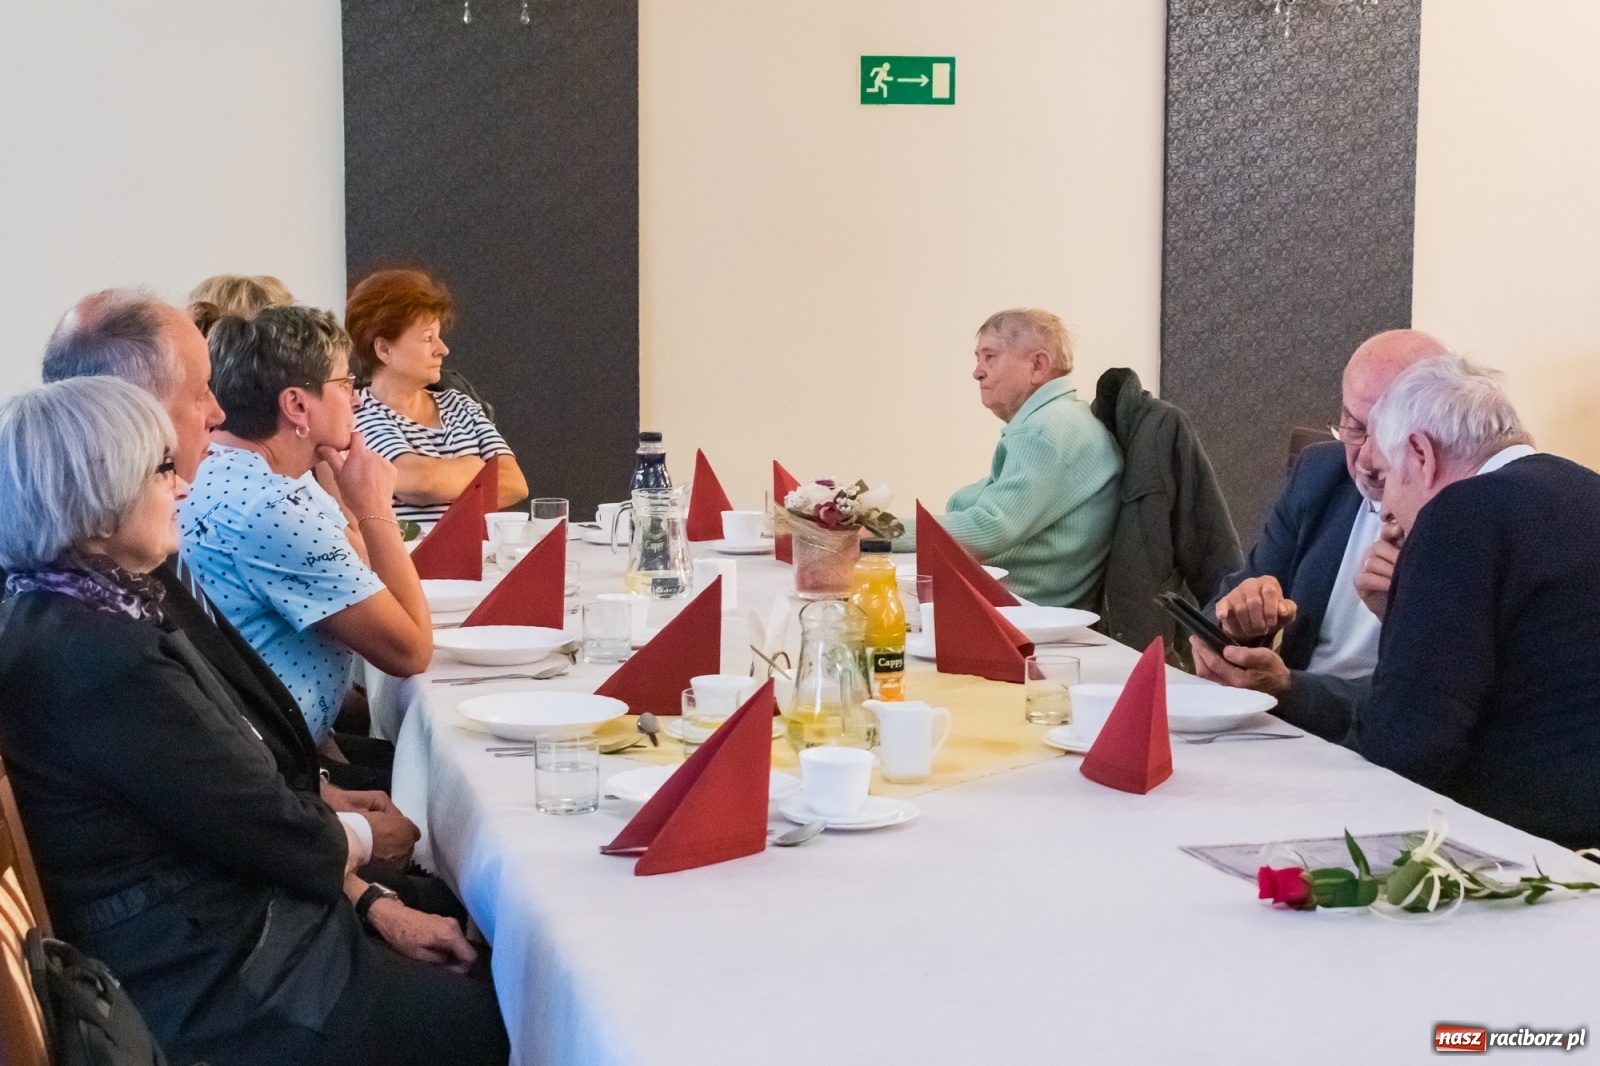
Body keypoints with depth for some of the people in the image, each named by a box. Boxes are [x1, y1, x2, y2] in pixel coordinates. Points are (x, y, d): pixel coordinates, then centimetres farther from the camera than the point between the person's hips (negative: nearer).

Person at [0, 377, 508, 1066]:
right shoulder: (98, 660, -26)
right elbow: (269, 829, -18)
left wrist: (371, 903, 4)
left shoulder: (72, 615, 6)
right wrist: (359, 840, 4)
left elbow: (237, 799, 8)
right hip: (214, 990, -9)